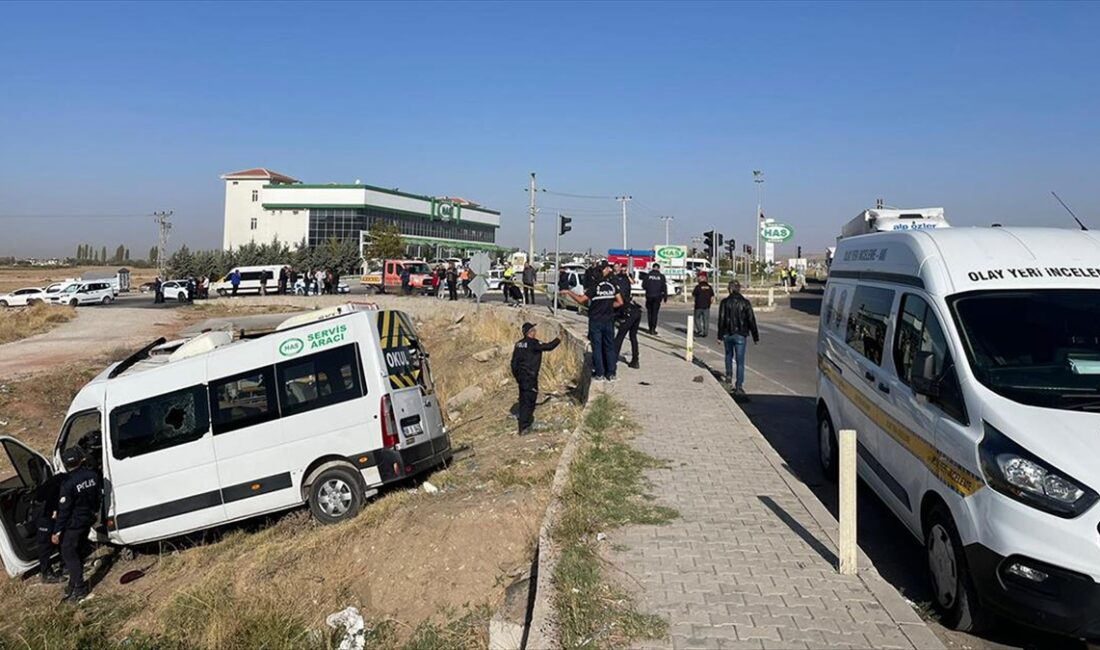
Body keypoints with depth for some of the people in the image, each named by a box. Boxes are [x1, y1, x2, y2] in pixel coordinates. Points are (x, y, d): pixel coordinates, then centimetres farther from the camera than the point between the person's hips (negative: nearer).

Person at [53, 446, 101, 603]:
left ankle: (79, 589, 4)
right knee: (79, 552, 19)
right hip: (88, 519, 6)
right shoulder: (93, 475, -7)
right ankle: (76, 582, 29)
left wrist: (57, 531, -12)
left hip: (73, 524, -6)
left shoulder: (68, 483, -25)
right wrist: (95, 512, 26)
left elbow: (63, 510, -20)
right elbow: (97, 496, 9)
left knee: (69, 554, 4)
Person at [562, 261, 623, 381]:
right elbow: (620, 302, 1)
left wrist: (569, 292, -4)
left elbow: (581, 300, -16)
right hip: (609, 320, 4)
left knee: (597, 347, 4)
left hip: (596, 321, -4)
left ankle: (599, 374, 6)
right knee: (609, 346, 11)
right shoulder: (612, 285, 0)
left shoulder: (595, 286, -13)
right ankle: (611, 373, 14)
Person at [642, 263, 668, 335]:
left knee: (649, 313, 12)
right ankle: (653, 330, -7)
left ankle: (650, 329, 15)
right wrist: (665, 296, 6)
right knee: (655, 313, 0)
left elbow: (643, 285, -2)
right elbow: (664, 287, -3)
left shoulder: (648, 275, -2)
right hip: (657, 296, -1)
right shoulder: (661, 276, -3)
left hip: (649, 296, 1)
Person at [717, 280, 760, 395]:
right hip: (740, 335, -1)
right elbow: (751, 320, -4)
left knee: (729, 354, 29)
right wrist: (755, 336, 2)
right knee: (740, 361, 2)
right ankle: (739, 387, 0)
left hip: (727, 334, 1)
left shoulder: (725, 302, -4)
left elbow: (721, 320, -5)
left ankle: (729, 374, 19)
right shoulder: (745, 302, -5)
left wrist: (720, 336, 1)